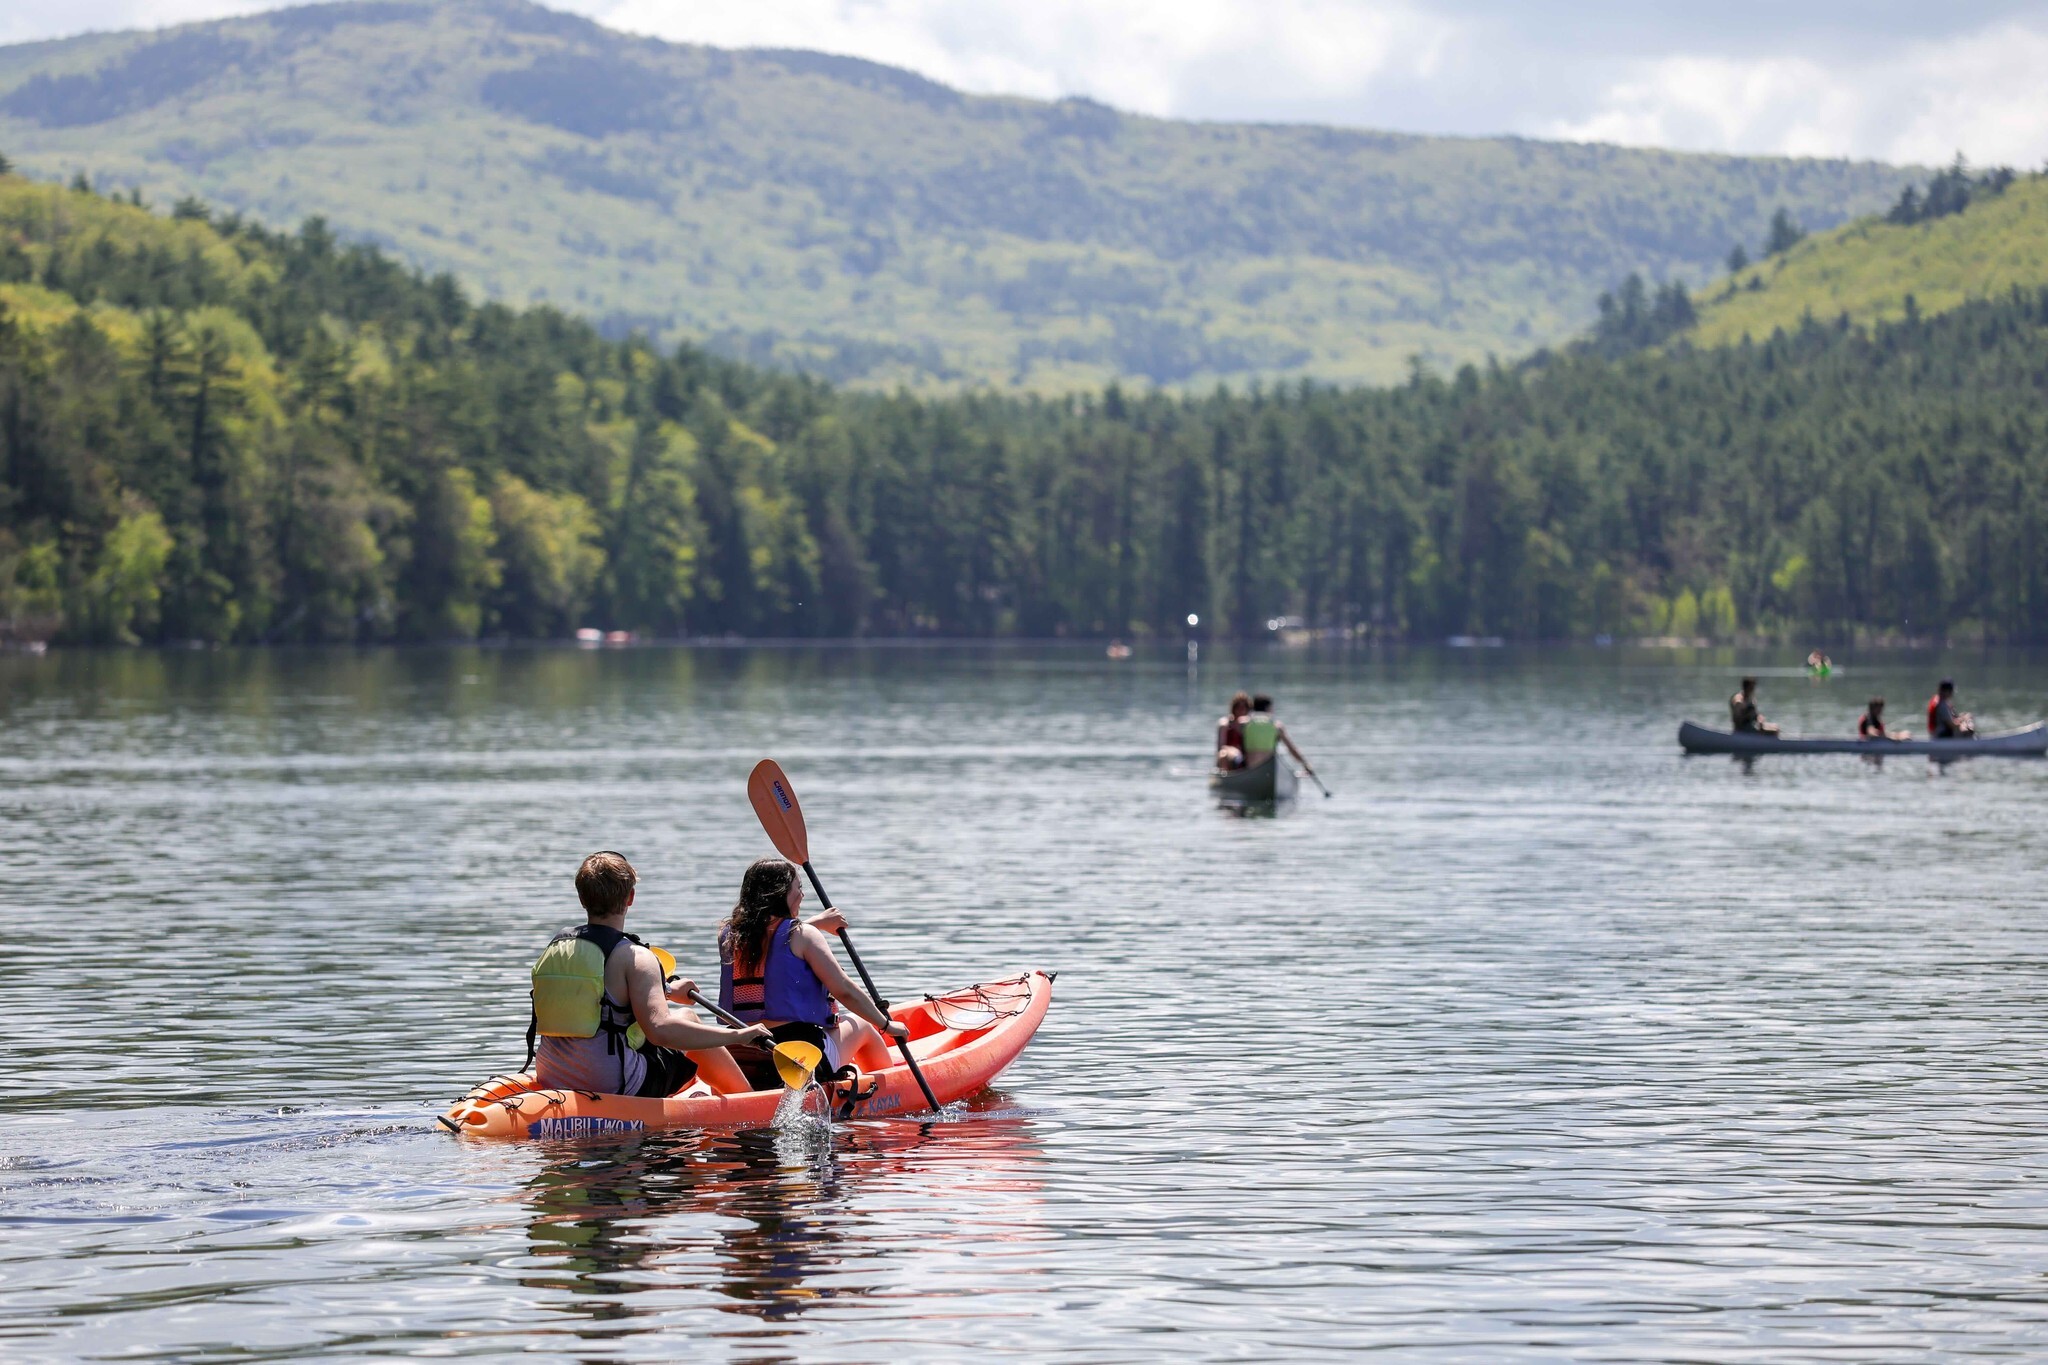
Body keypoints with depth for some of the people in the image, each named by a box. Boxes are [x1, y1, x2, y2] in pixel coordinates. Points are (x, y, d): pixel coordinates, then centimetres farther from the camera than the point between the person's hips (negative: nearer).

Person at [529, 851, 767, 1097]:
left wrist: (666, 993, 39)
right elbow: (660, 1029, -29)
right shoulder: (633, 957, -16)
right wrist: (737, 1036, -21)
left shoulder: (554, 947, 6)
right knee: (687, 1018, 19)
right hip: (616, 1087, -7)